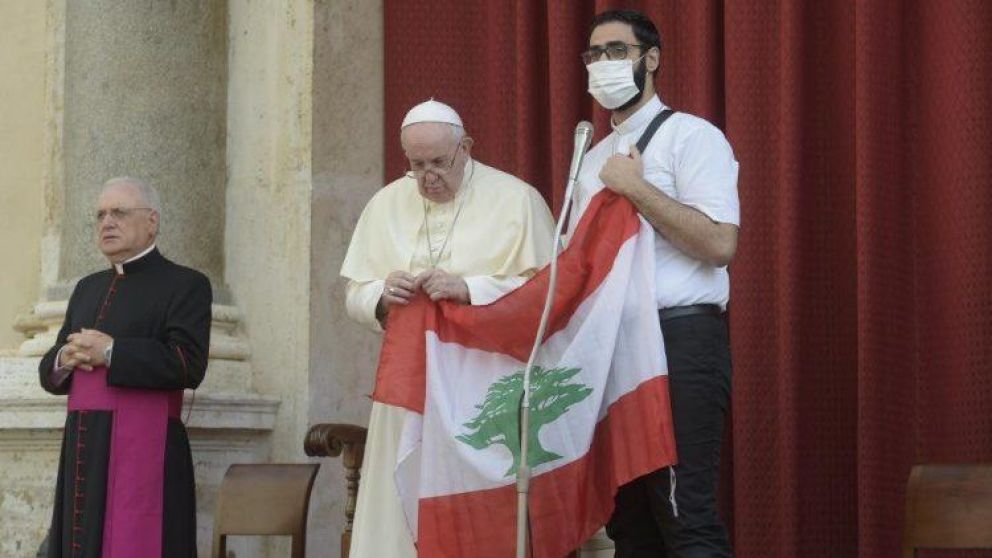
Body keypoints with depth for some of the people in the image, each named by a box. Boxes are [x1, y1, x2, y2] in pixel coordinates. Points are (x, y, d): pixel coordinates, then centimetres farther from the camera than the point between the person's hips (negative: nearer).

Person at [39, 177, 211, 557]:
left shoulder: (185, 285, 0)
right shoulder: (88, 288, 21)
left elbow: (189, 364, -14)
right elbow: (48, 372, 19)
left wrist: (110, 353, -13)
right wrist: (65, 359, -4)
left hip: (143, 452, -6)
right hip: (83, 451, 6)